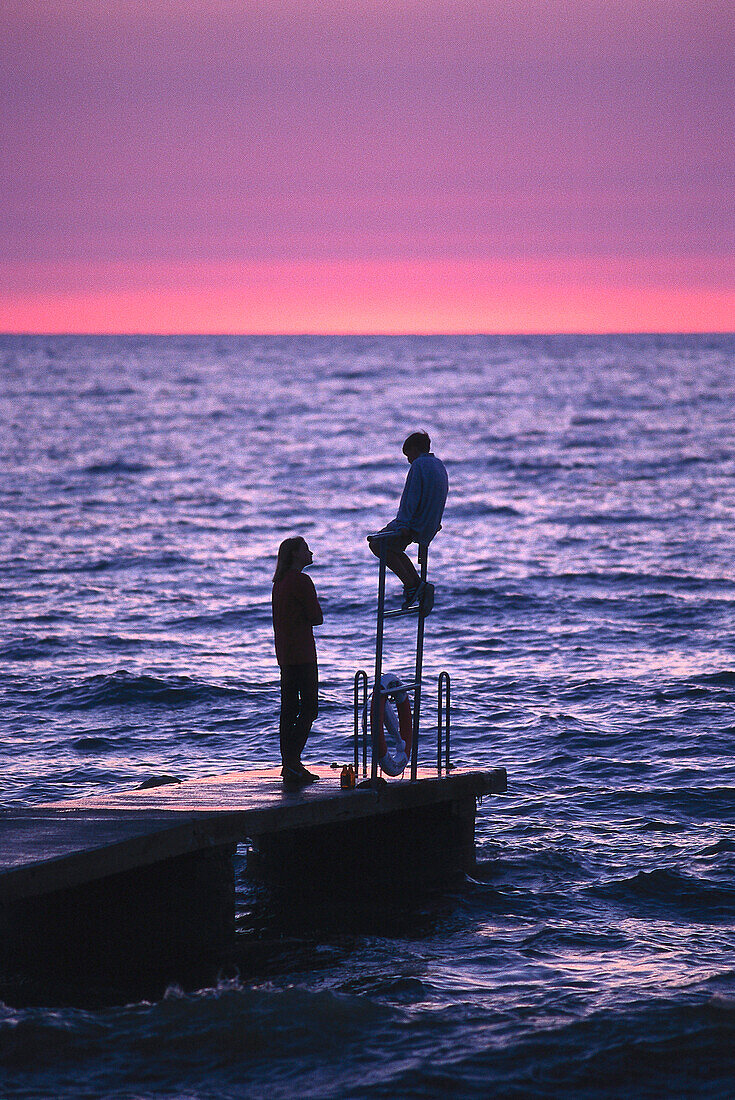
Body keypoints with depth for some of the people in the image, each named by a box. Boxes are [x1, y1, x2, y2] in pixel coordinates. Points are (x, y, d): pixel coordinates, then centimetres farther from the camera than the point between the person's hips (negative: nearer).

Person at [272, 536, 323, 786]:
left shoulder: (279, 582, 14)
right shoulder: (301, 581, -12)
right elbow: (317, 618, -12)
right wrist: (308, 618, 8)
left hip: (284, 653, 8)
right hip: (301, 653, -8)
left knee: (289, 709, 9)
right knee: (309, 708, -6)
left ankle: (289, 765, 10)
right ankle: (292, 763, -13)